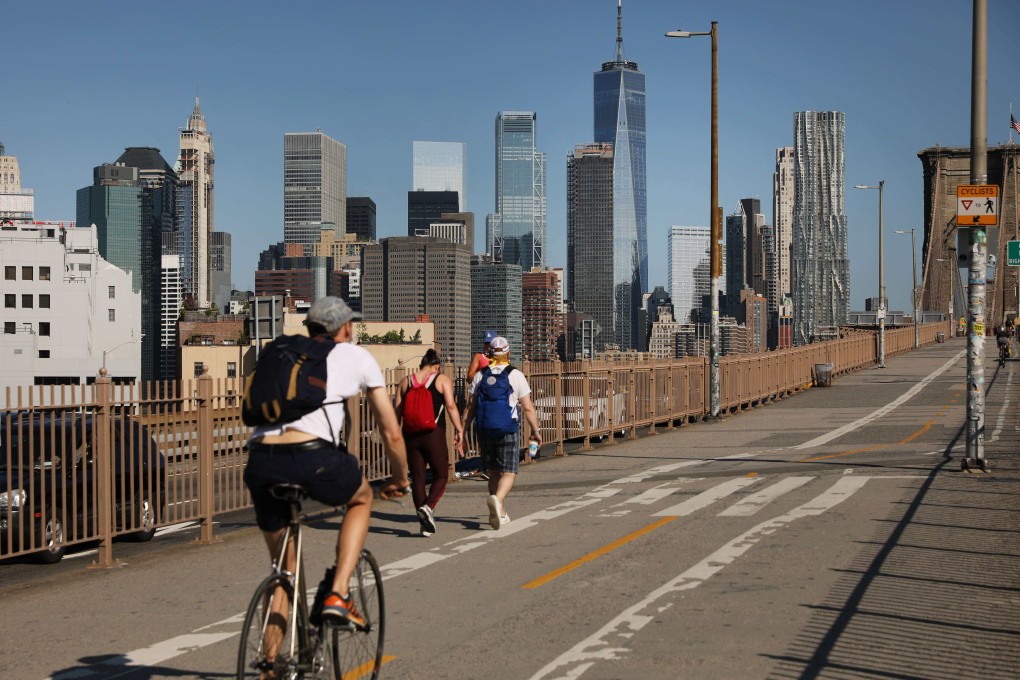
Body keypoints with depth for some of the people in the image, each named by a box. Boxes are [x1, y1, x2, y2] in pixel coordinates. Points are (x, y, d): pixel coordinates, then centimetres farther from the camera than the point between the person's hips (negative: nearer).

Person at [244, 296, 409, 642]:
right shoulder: (356, 356, 20)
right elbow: (392, 433, 21)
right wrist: (399, 479, 38)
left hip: (260, 463, 4)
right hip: (313, 458, -4)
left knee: (282, 566, 22)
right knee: (361, 497, 30)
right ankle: (338, 594, 13)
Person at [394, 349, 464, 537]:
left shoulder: (406, 382, 10)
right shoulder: (442, 380, 1)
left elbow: (397, 411, 7)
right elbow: (450, 405, -10)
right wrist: (459, 429, -5)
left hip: (411, 435, 3)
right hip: (434, 435, -3)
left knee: (417, 478, 8)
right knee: (441, 475, 9)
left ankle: (425, 524, 9)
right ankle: (428, 507, -16)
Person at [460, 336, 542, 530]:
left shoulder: (480, 375, 4)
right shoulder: (515, 375, -5)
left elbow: (471, 407, 3)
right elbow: (528, 408, -5)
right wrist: (536, 431, 6)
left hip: (485, 431, 4)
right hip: (509, 431, -4)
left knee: (494, 472, 16)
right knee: (509, 473, -3)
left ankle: (501, 513, 22)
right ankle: (497, 499, -31)